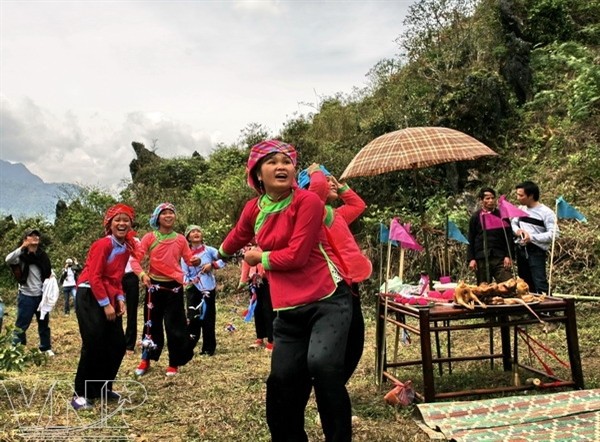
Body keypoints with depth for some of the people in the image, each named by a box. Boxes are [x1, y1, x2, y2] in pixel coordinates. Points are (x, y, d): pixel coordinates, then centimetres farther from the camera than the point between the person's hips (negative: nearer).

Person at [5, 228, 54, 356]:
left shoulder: (43, 256, 7)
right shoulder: (21, 256, -8)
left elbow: (49, 272, 20)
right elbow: (8, 260, -30)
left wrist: (51, 276, 0)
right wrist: (22, 247, -36)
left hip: (42, 295, 5)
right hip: (26, 296, -5)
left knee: (44, 323, 14)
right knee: (21, 325, -2)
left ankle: (46, 347, 26)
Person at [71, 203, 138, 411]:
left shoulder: (126, 248, 10)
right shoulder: (103, 245, -14)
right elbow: (94, 277, -18)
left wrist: (120, 299, 2)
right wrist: (105, 304, -18)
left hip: (110, 299, 8)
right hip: (90, 297, -8)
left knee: (118, 345, 6)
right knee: (94, 345, -12)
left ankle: (102, 387, 21)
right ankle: (81, 393, 1)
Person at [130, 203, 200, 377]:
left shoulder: (180, 239, 1)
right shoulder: (149, 238, -4)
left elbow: (189, 259, 1)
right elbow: (135, 259, -9)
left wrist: (196, 261, -23)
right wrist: (142, 274, -26)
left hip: (174, 287, 0)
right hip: (154, 285, 0)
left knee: (174, 325, 2)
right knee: (152, 324, 12)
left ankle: (174, 363, 14)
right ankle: (146, 360, 27)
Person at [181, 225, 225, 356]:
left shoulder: (209, 250, -3)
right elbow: (184, 274, 0)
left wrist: (212, 265, -16)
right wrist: (188, 282, -19)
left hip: (208, 289, 0)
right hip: (193, 290, 0)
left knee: (208, 319, 5)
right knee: (193, 318, -5)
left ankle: (209, 348, 15)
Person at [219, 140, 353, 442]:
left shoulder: (308, 201, -12)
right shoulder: (253, 209, 7)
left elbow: (295, 256, -17)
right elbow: (238, 237, 30)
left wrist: (259, 257, 0)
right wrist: (222, 253, 51)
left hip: (328, 301, -5)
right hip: (288, 311, 6)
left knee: (322, 365, -26)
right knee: (283, 383, 6)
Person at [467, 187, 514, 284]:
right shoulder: (475, 217, 7)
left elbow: (509, 237, 6)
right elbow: (471, 240, 5)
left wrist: (508, 256, -3)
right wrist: (471, 259, -3)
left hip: (500, 258, 0)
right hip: (481, 259, 0)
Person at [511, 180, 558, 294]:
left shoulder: (546, 212, -12)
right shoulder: (521, 208, 8)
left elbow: (554, 234, -18)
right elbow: (514, 222, 23)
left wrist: (531, 237, -22)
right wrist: (517, 230, -1)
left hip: (537, 252, -7)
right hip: (521, 250, 7)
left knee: (540, 284, -14)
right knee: (526, 284, 15)